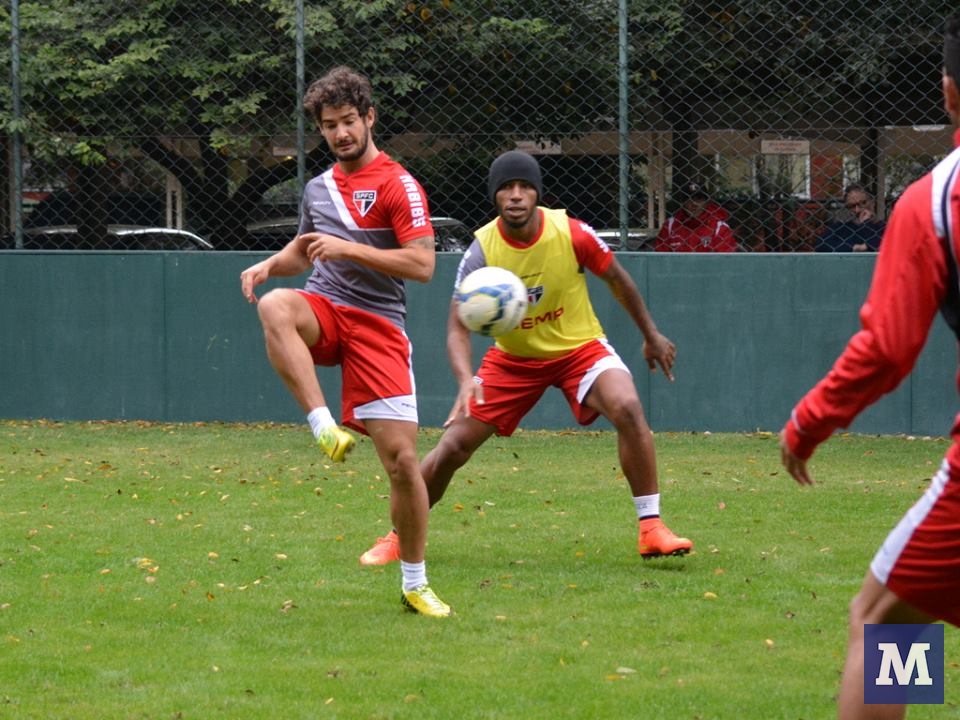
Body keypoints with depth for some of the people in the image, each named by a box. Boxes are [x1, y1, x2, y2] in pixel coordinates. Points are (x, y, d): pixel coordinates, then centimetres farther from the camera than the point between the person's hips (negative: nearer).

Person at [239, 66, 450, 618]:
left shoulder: (398, 185, -2)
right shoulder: (320, 188, 18)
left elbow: (422, 264, -11)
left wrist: (350, 248, -17)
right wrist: (270, 265, 12)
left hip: (378, 326, -4)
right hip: (324, 311, 4)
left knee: (402, 456, -9)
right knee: (274, 307, -36)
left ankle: (416, 583, 8)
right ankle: (325, 426, -39)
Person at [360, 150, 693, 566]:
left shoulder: (572, 234, -21)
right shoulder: (481, 251, -21)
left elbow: (617, 279, -1)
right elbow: (458, 328, -21)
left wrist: (651, 335, 9)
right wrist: (466, 381, -41)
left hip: (579, 347, -1)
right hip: (513, 358, 1)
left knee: (628, 408, -28)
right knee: (453, 446, -5)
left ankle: (651, 530, -18)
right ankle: (398, 537, 17)